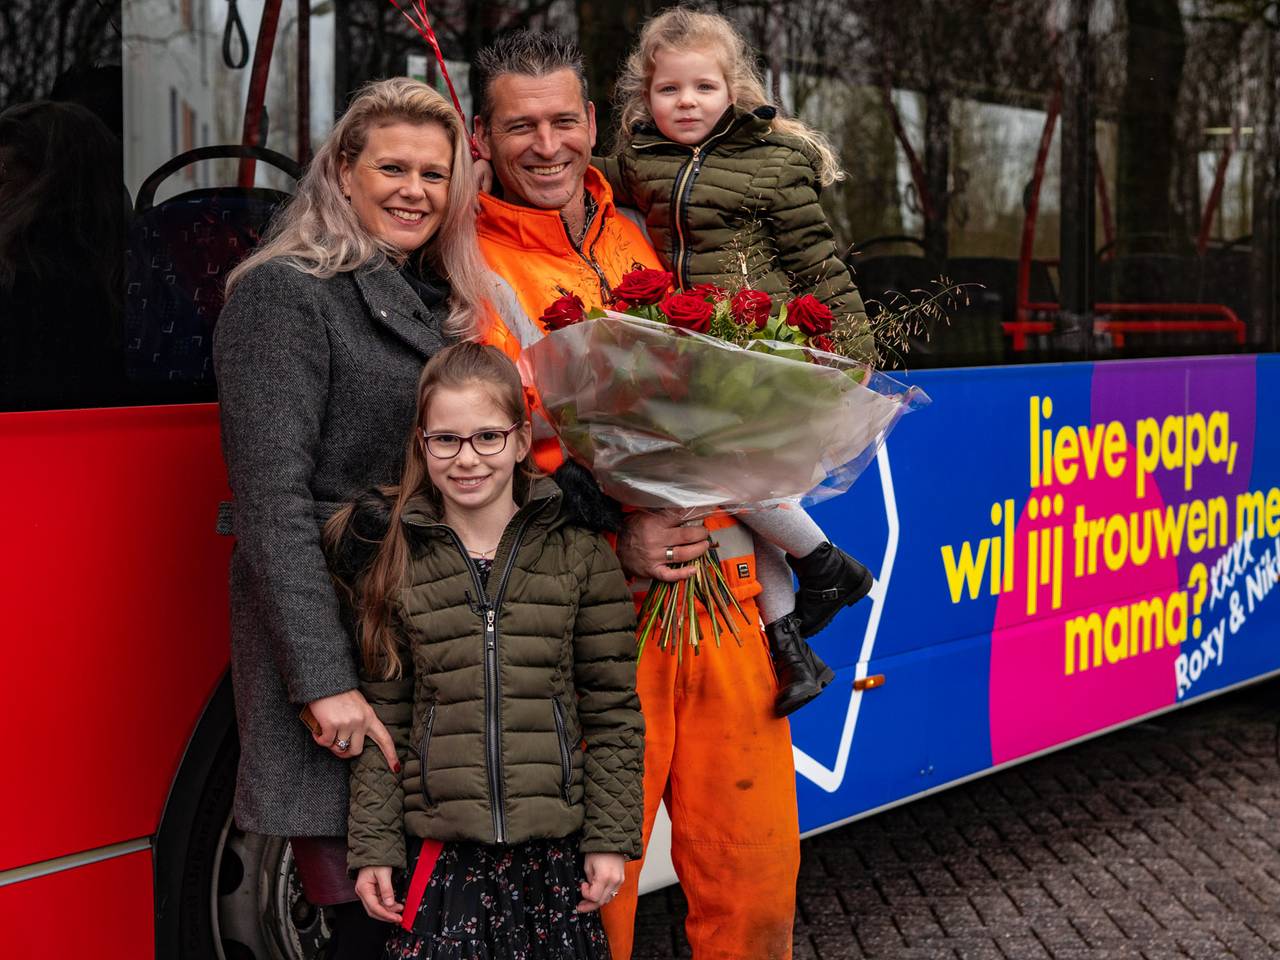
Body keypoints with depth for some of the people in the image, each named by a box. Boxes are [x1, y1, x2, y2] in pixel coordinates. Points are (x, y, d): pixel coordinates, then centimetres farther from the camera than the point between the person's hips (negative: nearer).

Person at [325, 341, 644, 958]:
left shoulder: (580, 555, 2)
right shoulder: (395, 565, 4)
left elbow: (613, 712, 2)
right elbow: (384, 719, 6)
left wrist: (610, 838, -1)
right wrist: (373, 849, 3)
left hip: (555, 853, 0)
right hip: (441, 855, 0)